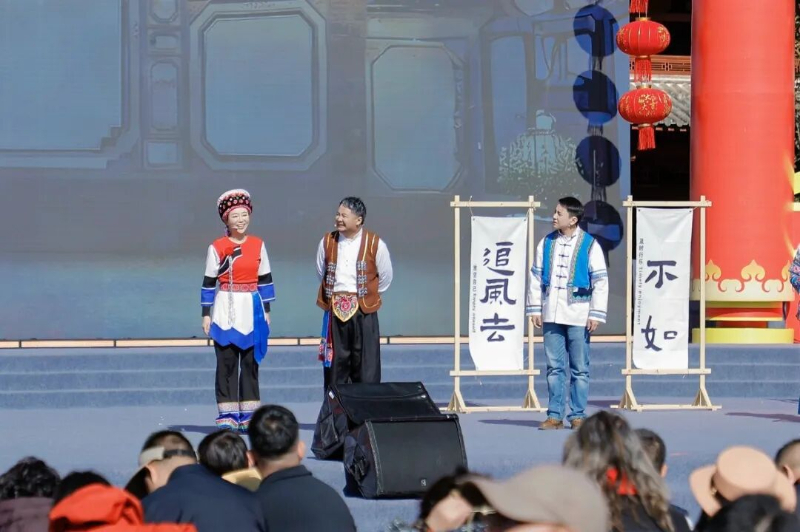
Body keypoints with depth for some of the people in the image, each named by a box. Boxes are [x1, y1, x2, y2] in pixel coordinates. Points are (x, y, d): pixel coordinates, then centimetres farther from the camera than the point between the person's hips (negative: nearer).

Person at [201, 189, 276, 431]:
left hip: (251, 311, 3)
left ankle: (248, 415, 9)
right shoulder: (217, 247, -1)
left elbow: (265, 279, 11)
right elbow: (209, 282, 1)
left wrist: (266, 311, 9)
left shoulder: (258, 245, 7)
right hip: (226, 311, -2)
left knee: (250, 362, 4)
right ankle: (227, 415, -1)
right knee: (226, 362, -4)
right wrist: (206, 314, -3)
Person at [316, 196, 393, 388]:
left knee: (366, 365, -2)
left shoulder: (375, 244, -6)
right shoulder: (327, 242, 3)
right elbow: (321, 274, 16)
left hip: (363, 310, -2)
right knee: (335, 363, 5)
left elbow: (385, 278, 6)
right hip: (334, 310, 2)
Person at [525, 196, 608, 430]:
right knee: (554, 367, 5)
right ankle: (555, 415, 9)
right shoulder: (546, 243, 8)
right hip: (551, 315, 4)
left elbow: (600, 282, -4)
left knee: (579, 368, 1)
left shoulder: (590, 245, -4)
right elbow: (535, 277, 12)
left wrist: (596, 314, -9)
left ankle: (578, 415, 7)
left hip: (578, 316, -4)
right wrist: (535, 309, 6)